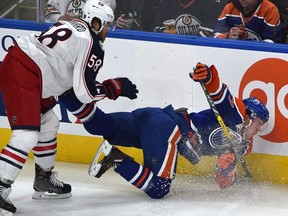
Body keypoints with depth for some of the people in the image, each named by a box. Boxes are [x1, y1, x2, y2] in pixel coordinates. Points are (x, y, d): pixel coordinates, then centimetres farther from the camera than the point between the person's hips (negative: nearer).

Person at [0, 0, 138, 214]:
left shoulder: (73, 26, 18)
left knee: (48, 124, 23)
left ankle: (44, 180, 33)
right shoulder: (92, 46, -9)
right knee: (26, 136, -16)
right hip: (21, 75, -11)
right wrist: (116, 87, 2)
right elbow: (85, 92, -11)